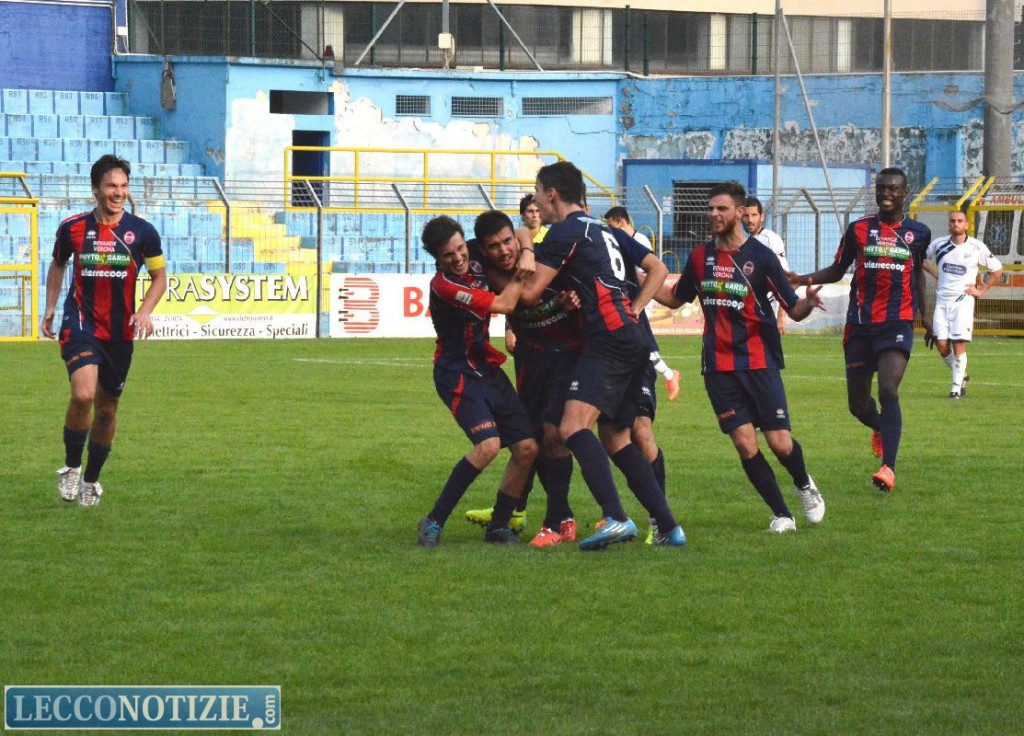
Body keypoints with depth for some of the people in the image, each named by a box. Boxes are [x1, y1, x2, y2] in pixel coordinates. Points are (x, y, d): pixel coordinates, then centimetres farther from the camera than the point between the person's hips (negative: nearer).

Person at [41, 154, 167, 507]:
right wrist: (50, 309, 12)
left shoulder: (142, 232, -2)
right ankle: (71, 467, -2)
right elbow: (57, 265, 18)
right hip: (80, 324, -2)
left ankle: (92, 479, 30)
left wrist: (144, 312, -8)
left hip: (119, 332, 2)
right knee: (83, 394, -23)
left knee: (107, 408, 10)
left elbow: (159, 276, 8)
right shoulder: (72, 228, -1)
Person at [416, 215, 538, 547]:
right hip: (458, 374, -8)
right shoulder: (443, 285, -24)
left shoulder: (476, 260, -1)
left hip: (487, 369, 8)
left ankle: (498, 526, 16)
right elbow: (503, 305, -24)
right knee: (488, 445, -26)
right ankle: (434, 521, -15)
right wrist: (521, 273, -12)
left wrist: (526, 253, -6)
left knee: (527, 448, 1)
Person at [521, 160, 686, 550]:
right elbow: (657, 272, 30)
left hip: (608, 340, -10)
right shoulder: (603, 229, 24)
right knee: (619, 440, 16)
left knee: (573, 427, -21)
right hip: (631, 340, 10)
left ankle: (616, 518, -37)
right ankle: (669, 527, 13)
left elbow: (531, 293, -6)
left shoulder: (565, 231, -3)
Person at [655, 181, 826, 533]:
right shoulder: (701, 256, 7)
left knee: (779, 442, -6)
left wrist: (808, 302, -28)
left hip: (758, 362, -3)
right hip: (718, 366, 3)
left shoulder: (761, 256, -5)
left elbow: (793, 310, -5)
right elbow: (675, 298, 22)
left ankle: (804, 486, 27)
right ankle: (781, 514, 6)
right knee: (745, 445, -7)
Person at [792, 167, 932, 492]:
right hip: (860, 325, 2)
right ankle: (880, 429, 42)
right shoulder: (859, 229, 4)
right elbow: (837, 270, 11)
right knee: (857, 403, 5)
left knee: (888, 390, -22)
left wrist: (924, 316, 23)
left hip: (897, 324, -2)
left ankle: (888, 468, -23)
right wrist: (803, 279, -5)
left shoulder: (918, 233, 6)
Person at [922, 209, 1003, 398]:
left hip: (963, 300, -3)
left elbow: (997, 270, 7)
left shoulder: (976, 247, -3)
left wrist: (981, 290, 2)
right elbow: (922, 260, 23)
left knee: (959, 344, -10)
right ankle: (962, 375, 20)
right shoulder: (939, 244, 4)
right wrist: (936, 274, 10)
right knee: (941, 344, -2)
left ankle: (957, 386, -2)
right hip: (942, 300, 3)